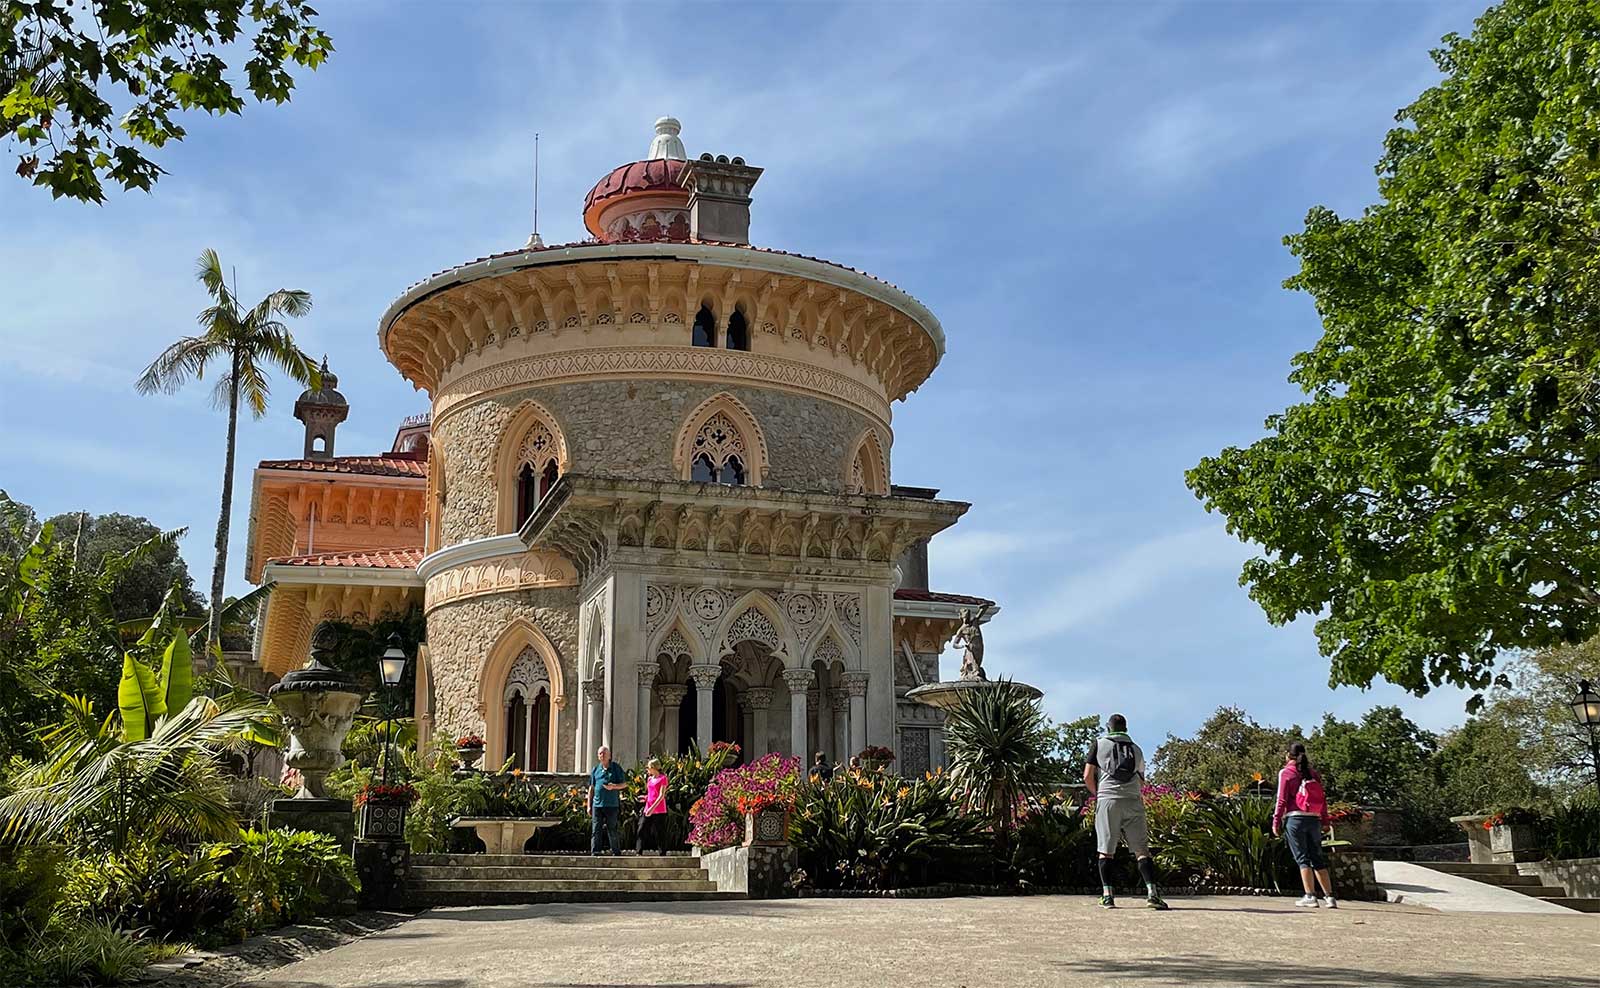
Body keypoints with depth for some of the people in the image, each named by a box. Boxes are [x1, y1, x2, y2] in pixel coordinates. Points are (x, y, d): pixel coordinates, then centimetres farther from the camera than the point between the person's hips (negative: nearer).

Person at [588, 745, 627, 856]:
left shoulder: (616, 768, 5)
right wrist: (589, 806, 11)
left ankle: (616, 853, 11)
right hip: (597, 805, 2)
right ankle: (594, 853, -2)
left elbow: (624, 784, 5)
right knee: (595, 830, -3)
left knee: (612, 830, 2)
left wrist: (613, 786, -14)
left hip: (612, 805, -2)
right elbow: (591, 788, 16)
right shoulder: (595, 770, 13)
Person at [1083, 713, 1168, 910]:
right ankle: (1152, 892, -11)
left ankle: (1107, 895, -3)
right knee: (1142, 850, 2)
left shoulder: (1099, 744, 11)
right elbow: (1141, 783, 20)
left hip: (1108, 800, -2)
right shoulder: (1136, 749, 20)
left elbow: (1087, 777, 5)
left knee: (1106, 851, 3)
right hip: (1133, 801, 2)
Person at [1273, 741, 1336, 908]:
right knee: (1317, 859, 10)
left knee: (1302, 858, -1)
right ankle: (1330, 896, 7)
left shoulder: (1286, 772, 0)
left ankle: (1310, 896, -8)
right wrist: (1325, 821, 14)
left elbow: (1282, 799, -6)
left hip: (1295, 819, -4)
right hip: (1314, 819, 4)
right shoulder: (1313, 773, 13)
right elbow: (1323, 798, 10)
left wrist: (1276, 821, -4)